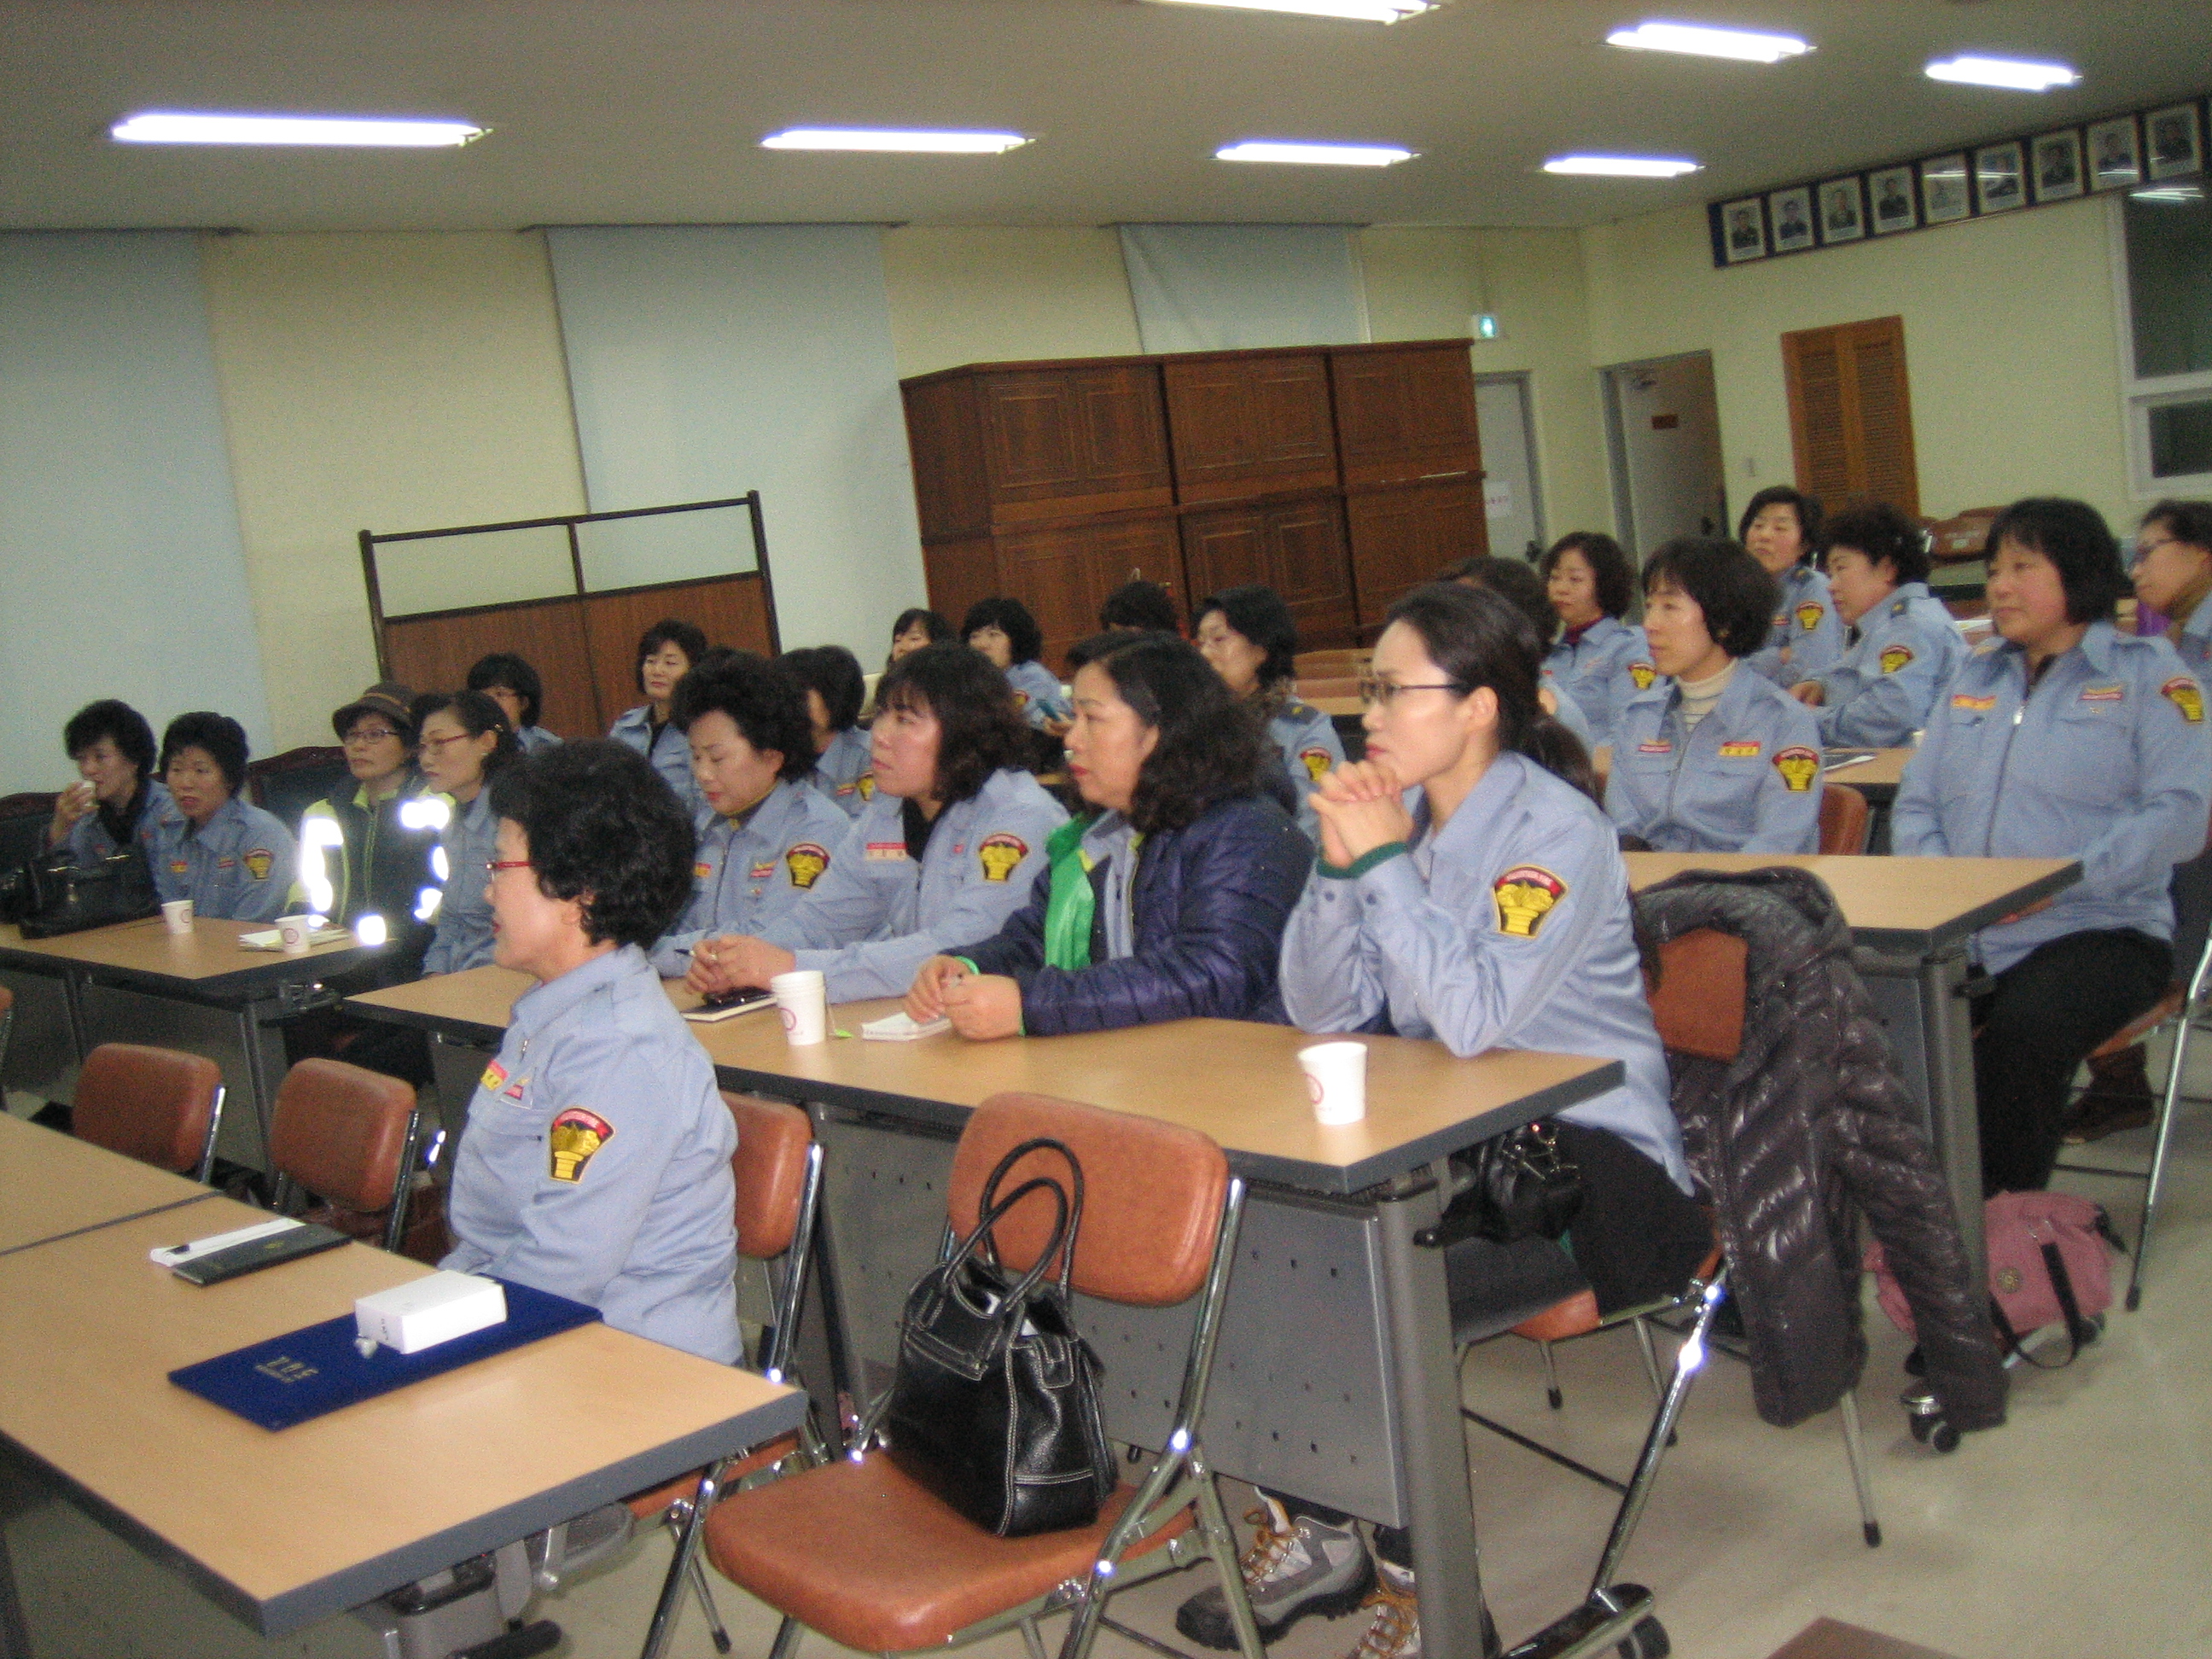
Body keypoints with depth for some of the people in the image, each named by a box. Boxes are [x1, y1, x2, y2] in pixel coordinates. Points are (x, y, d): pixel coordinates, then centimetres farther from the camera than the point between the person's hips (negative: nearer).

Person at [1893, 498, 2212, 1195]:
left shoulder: (2147, 672, 5)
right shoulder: (1976, 677, 22)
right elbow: (1915, 804, 18)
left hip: (2100, 930, -4)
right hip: (1962, 938, 4)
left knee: (2024, 1032, -34)